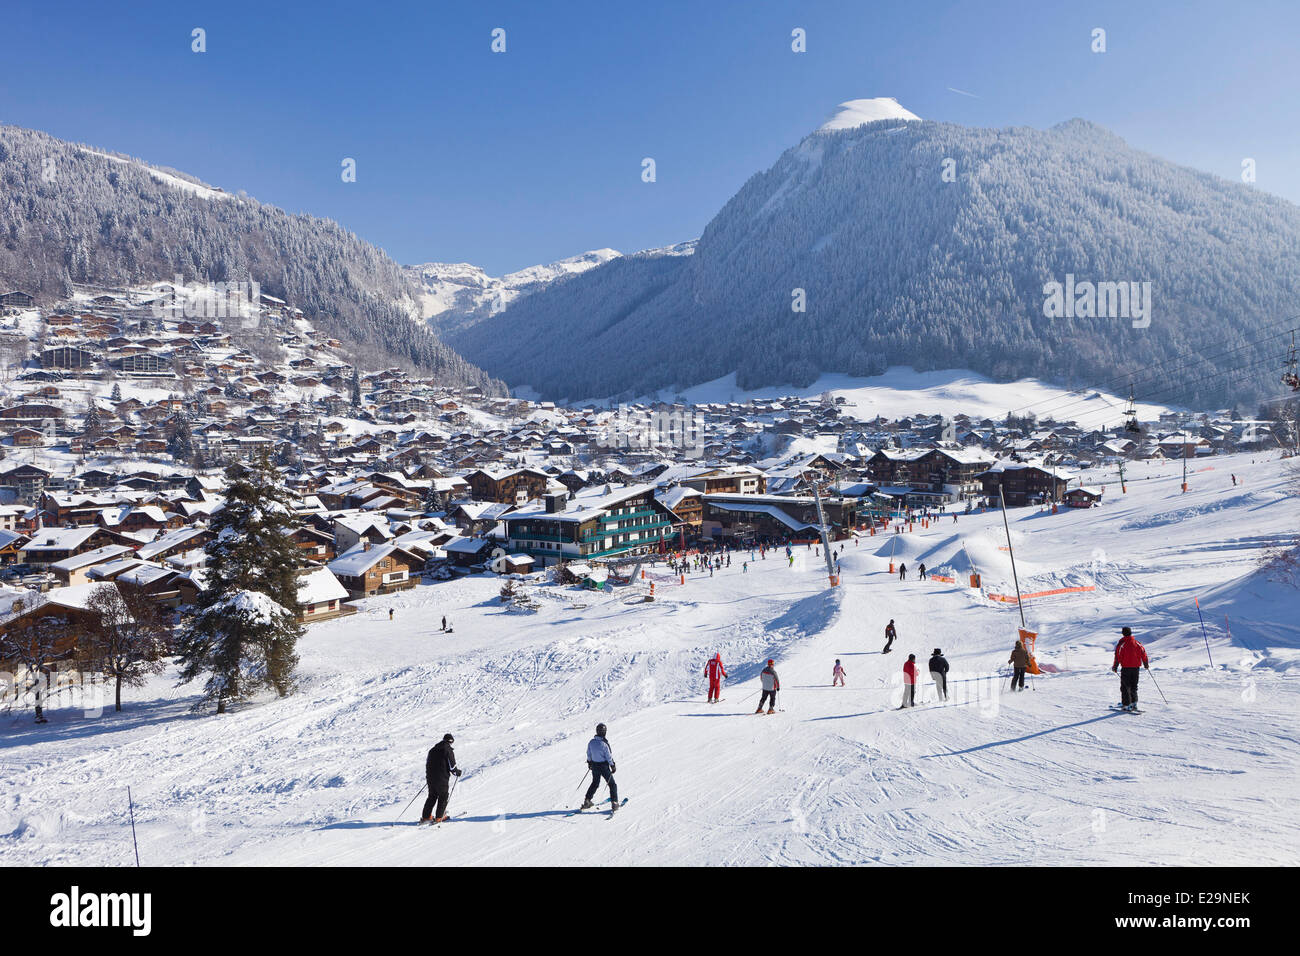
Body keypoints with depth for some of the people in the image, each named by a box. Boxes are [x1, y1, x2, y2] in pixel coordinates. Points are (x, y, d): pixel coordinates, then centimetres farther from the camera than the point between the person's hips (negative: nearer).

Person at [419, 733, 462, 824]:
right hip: (442, 778, -6)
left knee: (432, 796, 17)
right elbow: (452, 766, -10)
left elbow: (427, 763, 18)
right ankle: (439, 817, 6)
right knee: (444, 796, 8)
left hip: (430, 777, 6)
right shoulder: (448, 750, -9)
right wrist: (457, 772, 9)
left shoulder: (433, 750, 11)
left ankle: (425, 817, 15)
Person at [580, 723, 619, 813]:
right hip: (604, 766, -6)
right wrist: (613, 766, -4)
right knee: (612, 784, 11)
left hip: (594, 765, 6)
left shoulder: (591, 742, -7)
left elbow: (589, 754, 7)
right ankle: (614, 804, 9)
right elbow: (609, 757, -18)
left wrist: (589, 762, 24)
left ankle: (587, 802, 27)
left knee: (595, 783, 25)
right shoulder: (604, 744, -25)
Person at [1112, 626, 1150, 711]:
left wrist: (1115, 666, -3)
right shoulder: (1137, 643, 2)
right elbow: (1143, 653, 7)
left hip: (1126, 668, -4)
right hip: (1136, 668, 4)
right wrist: (1146, 664, 20)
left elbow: (1118, 656, -12)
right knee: (1134, 686, 18)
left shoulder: (1121, 644, -10)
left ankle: (1127, 705, -2)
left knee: (1125, 687, 2)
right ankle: (1134, 703, 18)